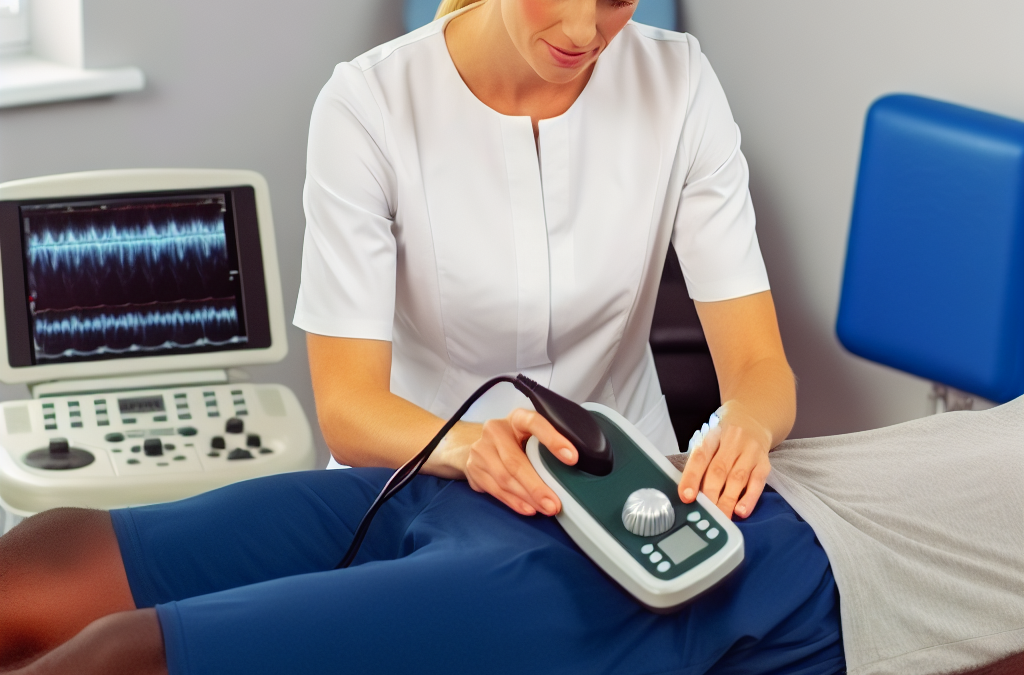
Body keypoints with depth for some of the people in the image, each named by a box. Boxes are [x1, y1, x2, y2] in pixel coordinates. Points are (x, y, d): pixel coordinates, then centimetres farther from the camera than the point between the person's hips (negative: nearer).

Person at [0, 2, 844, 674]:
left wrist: (744, 424, -32)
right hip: (421, 479, 1)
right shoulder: (372, 105, -11)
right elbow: (348, 407, -13)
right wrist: (465, 444, -34)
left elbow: (761, 368, -8)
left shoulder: (678, 83, -8)